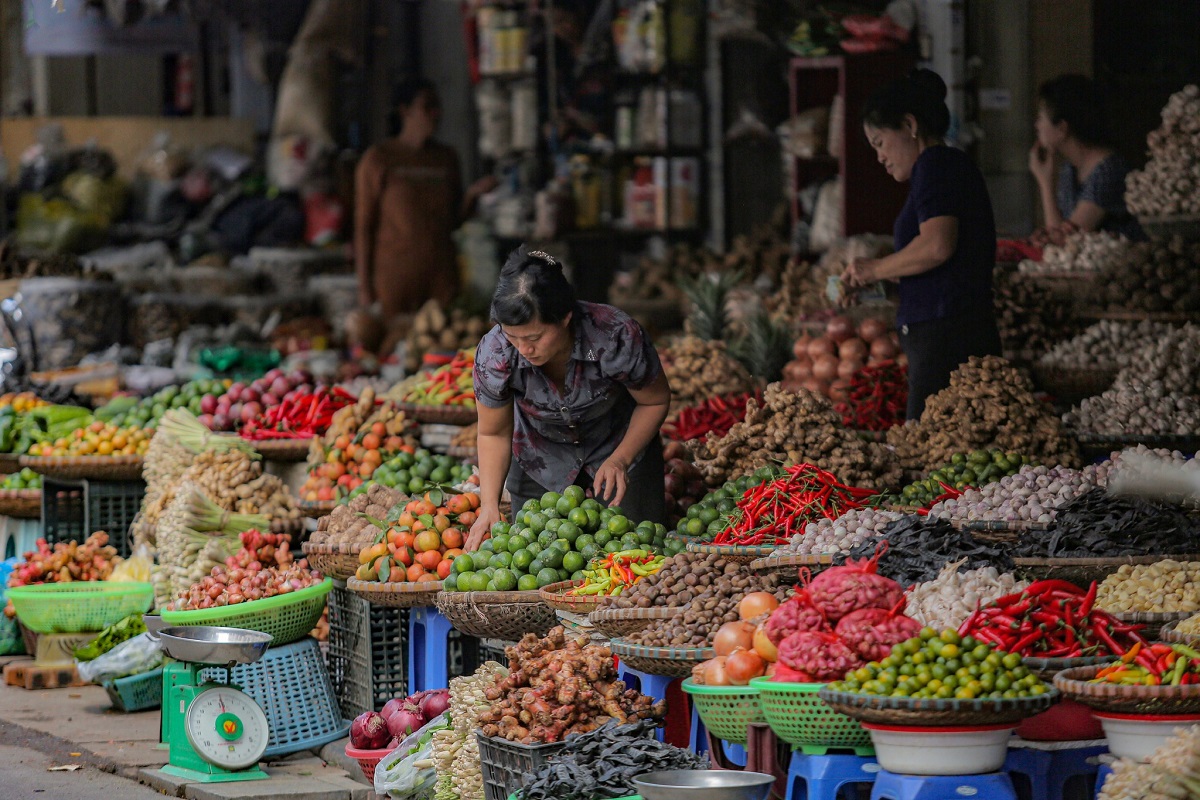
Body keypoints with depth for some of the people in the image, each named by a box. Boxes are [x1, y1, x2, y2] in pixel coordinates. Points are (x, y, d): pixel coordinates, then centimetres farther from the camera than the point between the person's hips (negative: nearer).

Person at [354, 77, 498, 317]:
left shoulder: (446, 157, 12)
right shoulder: (378, 158, -1)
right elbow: (363, 225, -1)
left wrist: (472, 194, -4)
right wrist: (364, 286, -5)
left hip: (441, 278, 3)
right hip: (395, 277, -3)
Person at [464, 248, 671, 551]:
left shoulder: (617, 337, -36)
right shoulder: (494, 355, -31)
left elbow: (656, 401, -14)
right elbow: (493, 434, -13)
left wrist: (620, 460, -25)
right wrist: (489, 507, -23)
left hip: (622, 443, -1)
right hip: (541, 458, 1)